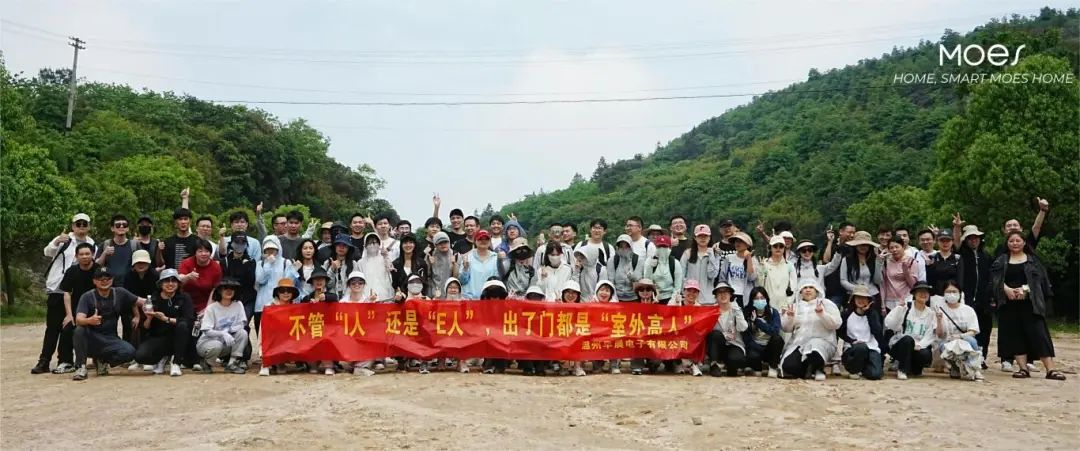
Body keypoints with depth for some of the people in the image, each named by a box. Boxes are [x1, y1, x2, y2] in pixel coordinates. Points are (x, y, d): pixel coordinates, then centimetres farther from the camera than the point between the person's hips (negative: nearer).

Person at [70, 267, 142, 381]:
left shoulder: (120, 293, 1)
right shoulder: (87, 297, -7)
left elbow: (139, 301, 6)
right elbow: (78, 320, -22)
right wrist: (89, 320, -44)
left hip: (110, 339, 2)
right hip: (91, 338, -1)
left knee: (130, 352, -26)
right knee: (79, 330, -33)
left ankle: (102, 361, 4)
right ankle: (80, 367, -18)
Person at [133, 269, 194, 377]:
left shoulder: (184, 299, -2)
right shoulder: (152, 300, 2)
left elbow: (189, 320, -19)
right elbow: (145, 329, 1)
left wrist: (166, 319, -27)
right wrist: (148, 318, -19)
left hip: (177, 339, -1)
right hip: (157, 338, 1)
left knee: (182, 325, -33)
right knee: (140, 356, -27)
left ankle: (175, 363, -18)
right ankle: (162, 359, 10)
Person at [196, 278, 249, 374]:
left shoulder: (238, 305, -2)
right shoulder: (211, 308, -11)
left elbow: (241, 325, -7)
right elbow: (207, 331, -17)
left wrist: (228, 330, -26)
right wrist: (223, 334, -35)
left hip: (227, 343, 3)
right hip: (208, 341, -3)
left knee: (243, 333, -22)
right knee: (217, 345, -36)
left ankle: (232, 363, -14)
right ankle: (206, 362, -2)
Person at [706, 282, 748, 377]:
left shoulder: (736, 309, 2)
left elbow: (742, 328, -13)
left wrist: (737, 312, -19)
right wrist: (724, 335, -23)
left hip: (734, 345, 0)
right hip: (717, 347, 0)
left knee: (735, 358, -34)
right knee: (716, 334, -33)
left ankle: (730, 367, 4)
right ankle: (714, 365, -19)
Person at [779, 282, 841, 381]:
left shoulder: (827, 304, 8)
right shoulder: (795, 306, 16)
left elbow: (836, 324, -5)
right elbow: (785, 328, 9)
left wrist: (822, 314, -20)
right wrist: (789, 317, -11)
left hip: (822, 342, -3)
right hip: (798, 343, 3)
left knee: (814, 354, -39)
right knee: (789, 366, -24)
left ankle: (818, 369, -5)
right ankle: (809, 371, 6)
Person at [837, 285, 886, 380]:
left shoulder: (873, 313, 6)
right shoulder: (847, 313, 4)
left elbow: (877, 332, -10)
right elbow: (840, 332, 6)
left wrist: (868, 313, -10)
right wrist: (853, 341, -11)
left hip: (871, 348, 1)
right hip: (852, 348, -1)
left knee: (875, 374, -26)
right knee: (861, 347, -38)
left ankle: (862, 368, 12)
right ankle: (853, 370, -9)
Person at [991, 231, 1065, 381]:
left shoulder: (1033, 260, 10)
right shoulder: (1001, 261, 12)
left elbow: (1039, 278, -1)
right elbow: (995, 278, -2)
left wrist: (1025, 289, -17)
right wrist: (1006, 289, -19)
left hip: (1030, 303, -2)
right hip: (1010, 303, 2)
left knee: (1039, 334, -7)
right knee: (1016, 335, 0)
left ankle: (1050, 369, -9)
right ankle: (1023, 368, 3)